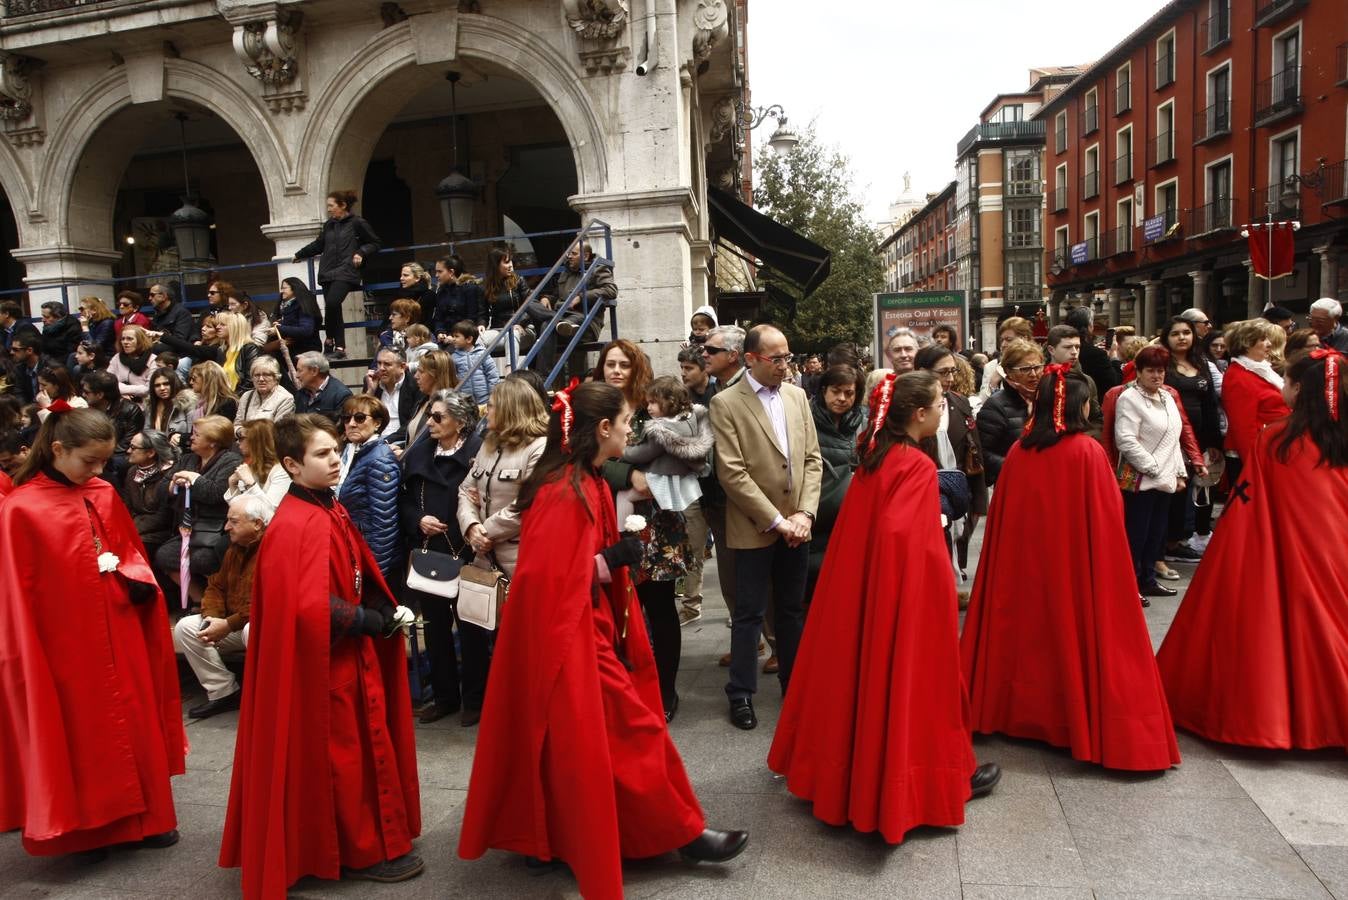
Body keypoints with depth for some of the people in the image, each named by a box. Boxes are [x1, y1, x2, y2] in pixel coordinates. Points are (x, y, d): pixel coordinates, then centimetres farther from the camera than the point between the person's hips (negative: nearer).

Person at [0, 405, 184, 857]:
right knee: (81, 734, 9)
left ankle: (142, 817, 27)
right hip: (68, 646, -5)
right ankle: (90, 828, 26)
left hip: (122, 637, 5)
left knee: (133, 725, 13)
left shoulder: (105, 496, 3)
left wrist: (137, 581, -7)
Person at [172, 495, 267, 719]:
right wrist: (211, 616, -4)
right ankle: (223, 692, -1)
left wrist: (228, 625, -22)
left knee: (251, 631, -39)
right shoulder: (235, 548, 12)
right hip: (234, 626, 9)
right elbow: (216, 586, 17)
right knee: (185, 627, 0)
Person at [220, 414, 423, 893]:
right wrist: (379, 622, -18)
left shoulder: (329, 510, 7)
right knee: (345, 751, 5)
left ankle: (360, 842, 35)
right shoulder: (296, 526, -23)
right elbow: (314, 607, -29)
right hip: (324, 659, -9)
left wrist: (388, 611, -1)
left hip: (346, 651, 9)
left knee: (354, 748, 19)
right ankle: (361, 851, 21)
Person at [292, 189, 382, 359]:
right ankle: (340, 348, 8)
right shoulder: (329, 225, 17)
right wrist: (299, 255, 36)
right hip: (327, 273, 6)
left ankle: (331, 341, -9)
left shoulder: (358, 223, 0)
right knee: (334, 309, 2)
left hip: (345, 272, -6)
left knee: (332, 303, -24)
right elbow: (318, 245, 29)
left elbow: (374, 244, 5)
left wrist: (361, 253, -11)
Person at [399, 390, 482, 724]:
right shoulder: (418, 454, 6)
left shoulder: (478, 452, -12)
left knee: (470, 626, 7)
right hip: (428, 553, 6)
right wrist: (418, 520, -6)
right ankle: (445, 696, 30)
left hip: (466, 554, -6)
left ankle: (475, 698, 22)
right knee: (435, 625, 14)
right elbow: (403, 500, 11)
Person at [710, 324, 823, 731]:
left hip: (796, 526, 5)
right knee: (749, 614, 4)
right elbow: (732, 473, -15)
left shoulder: (797, 396, 8)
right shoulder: (726, 403, -9)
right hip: (755, 528, -5)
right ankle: (741, 694, 17)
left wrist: (805, 514, -5)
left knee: (793, 609, 15)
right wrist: (777, 520, -15)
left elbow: (812, 459, 7)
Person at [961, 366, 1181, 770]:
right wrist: (1106, 567, 3)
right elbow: (1106, 519, -9)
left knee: (1029, 628, 16)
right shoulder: (1088, 451, -13)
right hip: (1077, 570, -4)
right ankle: (1080, 720, 13)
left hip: (1025, 566, 5)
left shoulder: (1018, 452, -1)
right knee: (1074, 631, 6)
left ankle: (1026, 708, 28)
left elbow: (1001, 519, 4)